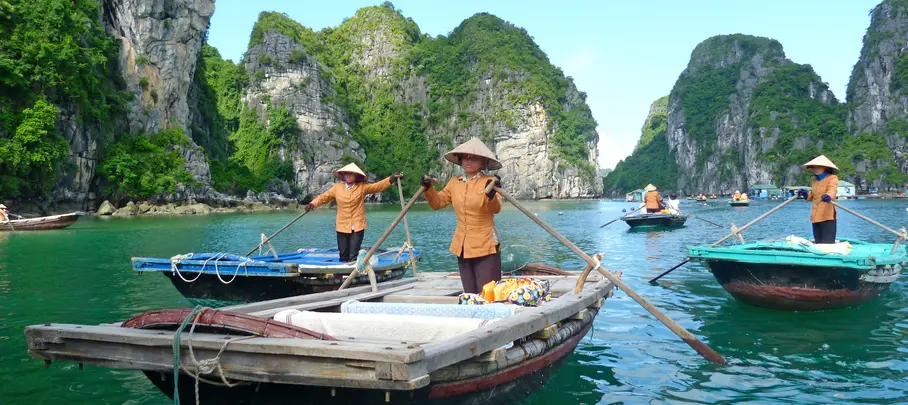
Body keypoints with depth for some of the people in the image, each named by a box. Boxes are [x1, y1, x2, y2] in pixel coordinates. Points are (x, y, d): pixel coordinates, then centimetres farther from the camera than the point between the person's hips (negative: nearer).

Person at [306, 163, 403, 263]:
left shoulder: (362, 187, 0)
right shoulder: (337, 188, 5)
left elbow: (378, 186, -8)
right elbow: (324, 197, 10)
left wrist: (392, 178, -21)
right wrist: (312, 204, -6)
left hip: (358, 227, -2)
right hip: (342, 227, 2)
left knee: (353, 257, -4)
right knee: (343, 256, 8)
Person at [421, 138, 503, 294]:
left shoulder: (489, 182, -8)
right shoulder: (454, 183, 8)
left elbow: (496, 209, -22)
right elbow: (438, 203, 11)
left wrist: (491, 194, -43)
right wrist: (429, 188, -7)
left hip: (485, 247, -5)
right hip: (462, 247, 6)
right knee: (470, 295, 12)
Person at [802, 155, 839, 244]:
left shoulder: (832, 178, -7)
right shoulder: (815, 180, 16)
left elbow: (832, 189, -29)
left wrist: (828, 196, -50)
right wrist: (806, 194, 7)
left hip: (827, 216, -8)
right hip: (815, 216, 8)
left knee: (827, 243, -10)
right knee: (818, 242, 13)